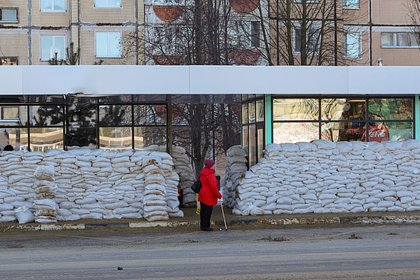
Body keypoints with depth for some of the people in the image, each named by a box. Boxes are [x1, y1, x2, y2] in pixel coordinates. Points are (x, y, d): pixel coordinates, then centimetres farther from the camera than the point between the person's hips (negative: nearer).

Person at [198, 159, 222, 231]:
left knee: (203, 211, 15)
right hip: (208, 197, -10)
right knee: (208, 211, -3)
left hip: (202, 195, 10)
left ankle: (202, 225, 22)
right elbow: (213, 186, -23)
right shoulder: (210, 175, -19)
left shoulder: (202, 173, 12)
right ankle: (206, 226, 0)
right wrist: (219, 195, -14)